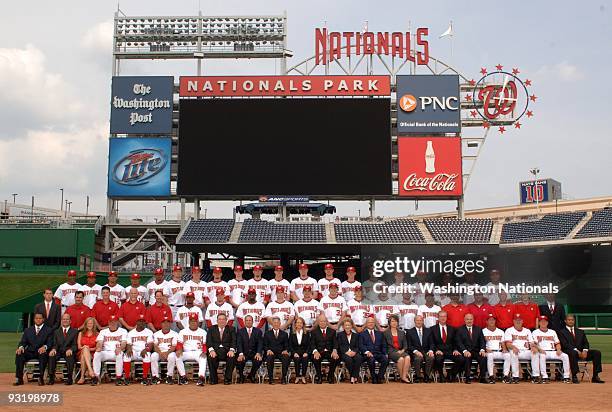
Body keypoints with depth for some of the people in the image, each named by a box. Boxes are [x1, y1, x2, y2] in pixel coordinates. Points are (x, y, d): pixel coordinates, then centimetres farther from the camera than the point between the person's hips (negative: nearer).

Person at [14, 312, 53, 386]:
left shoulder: (49, 330, 9)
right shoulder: (28, 330, 20)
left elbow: (50, 343, -2)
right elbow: (23, 342, 12)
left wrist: (44, 347, -25)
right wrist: (21, 347, -13)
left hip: (41, 352, -3)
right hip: (30, 352, 3)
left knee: (43, 355, -37)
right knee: (19, 354, -26)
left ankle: (40, 378, -32)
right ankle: (19, 379, -21)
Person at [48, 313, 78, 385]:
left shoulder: (75, 331, 13)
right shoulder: (57, 331, 21)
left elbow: (75, 345, 3)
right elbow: (55, 344, 11)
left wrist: (71, 349, -19)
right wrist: (53, 349, -13)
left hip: (69, 352, -2)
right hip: (59, 352, 2)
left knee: (70, 356, -36)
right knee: (51, 356, -30)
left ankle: (69, 378, -29)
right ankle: (51, 378, -23)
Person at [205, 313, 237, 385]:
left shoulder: (231, 329, 15)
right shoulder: (211, 329, 16)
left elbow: (234, 341, 2)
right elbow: (208, 341, 3)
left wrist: (231, 350, -18)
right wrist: (211, 350, -17)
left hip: (227, 351, 0)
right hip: (215, 350, 0)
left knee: (232, 357, -32)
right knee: (211, 358, -32)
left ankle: (227, 379, -17)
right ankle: (213, 379, -15)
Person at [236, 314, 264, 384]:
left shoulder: (258, 331, 10)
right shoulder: (240, 331, 9)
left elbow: (260, 343, 0)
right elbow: (239, 343, -3)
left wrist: (258, 353, -20)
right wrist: (241, 354, -22)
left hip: (254, 353, 1)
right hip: (244, 353, 0)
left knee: (258, 360, -32)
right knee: (239, 361, -32)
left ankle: (251, 376, -1)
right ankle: (241, 376, 0)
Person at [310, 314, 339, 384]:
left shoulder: (332, 331, 15)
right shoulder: (314, 332, 11)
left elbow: (335, 343, 5)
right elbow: (312, 344, 0)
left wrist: (334, 351, -16)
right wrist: (315, 351, -21)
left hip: (329, 352, 1)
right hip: (319, 352, -1)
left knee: (336, 358, -30)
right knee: (315, 358, -34)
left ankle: (330, 376, -7)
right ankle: (319, 376, -11)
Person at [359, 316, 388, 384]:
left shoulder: (379, 333, 24)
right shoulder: (362, 334, 15)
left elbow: (383, 345, 18)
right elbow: (361, 345, 1)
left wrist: (385, 354, -1)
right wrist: (367, 352, -18)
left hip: (378, 353, 3)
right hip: (367, 354, -3)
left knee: (385, 359, -30)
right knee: (371, 360, -37)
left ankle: (380, 377, -19)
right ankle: (374, 378, -19)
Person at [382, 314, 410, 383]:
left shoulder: (402, 332, 21)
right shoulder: (386, 333, 9)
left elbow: (405, 345, 15)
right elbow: (387, 345, 3)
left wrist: (403, 350, -6)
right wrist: (396, 351, -8)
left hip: (401, 351, 3)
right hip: (391, 352, -3)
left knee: (407, 357, -31)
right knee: (401, 359, -34)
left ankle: (404, 376, -31)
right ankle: (401, 376, -18)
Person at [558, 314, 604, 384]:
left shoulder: (580, 331, 24)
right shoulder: (562, 332, 7)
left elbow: (586, 343, 13)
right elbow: (565, 344, -8)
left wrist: (585, 351, -10)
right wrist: (577, 351, -20)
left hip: (582, 352, 5)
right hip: (570, 352, -5)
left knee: (597, 352, -17)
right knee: (573, 353, -40)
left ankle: (595, 376, -17)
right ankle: (574, 376, -35)